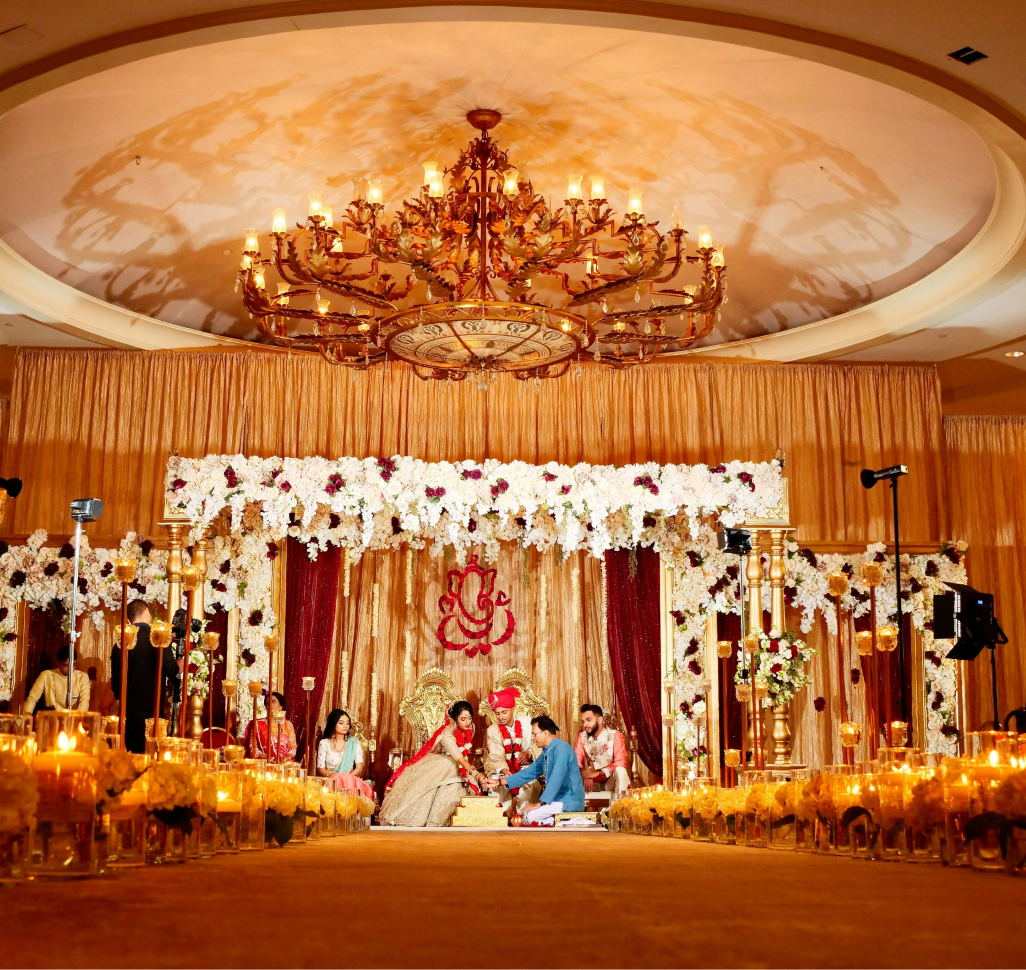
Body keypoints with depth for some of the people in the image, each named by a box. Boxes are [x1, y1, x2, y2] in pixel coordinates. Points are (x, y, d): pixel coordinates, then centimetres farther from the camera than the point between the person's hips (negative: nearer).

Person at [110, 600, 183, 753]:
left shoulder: (121, 642, 9)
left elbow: (115, 680, 16)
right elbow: (171, 670, -15)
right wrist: (183, 662, 4)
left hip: (128, 710, 5)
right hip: (151, 709, -5)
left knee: (132, 757, 10)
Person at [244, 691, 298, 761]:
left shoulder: (288, 724, 13)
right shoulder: (258, 724, 7)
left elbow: (292, 747, 11)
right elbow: (252, 748, 2)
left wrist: (285, 758, -10)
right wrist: (270, 759, -11)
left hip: (285, 764, 2)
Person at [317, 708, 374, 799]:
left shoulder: (354, 742, 10)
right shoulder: (324, 743, 6)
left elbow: (359, 767, 5)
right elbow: (320, 769, 3)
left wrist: (346, 778, -14)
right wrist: (331, 775, -18)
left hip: (350, 779, 0)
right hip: (330, 781, 0)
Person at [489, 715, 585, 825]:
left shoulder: (561, 749, -17)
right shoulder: (547, 752, 12)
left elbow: (556, 779, -25)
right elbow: (530, 772, 16)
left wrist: (540, 803, -24)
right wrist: (499, 782, 12)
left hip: (570, 800, -10)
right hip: (559, 798, 10)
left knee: (530, 816, -16)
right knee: (524, 812, 7)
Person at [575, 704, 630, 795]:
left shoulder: (614, 735, -12)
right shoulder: (582, 737, -1)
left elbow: (621, 763, -19)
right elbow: (576, 761, -8)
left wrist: (597, 773, -28)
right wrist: (586, 776, -29)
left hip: (610, 781, -2)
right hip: (592, 782, 2)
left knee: (620, 771, -33)